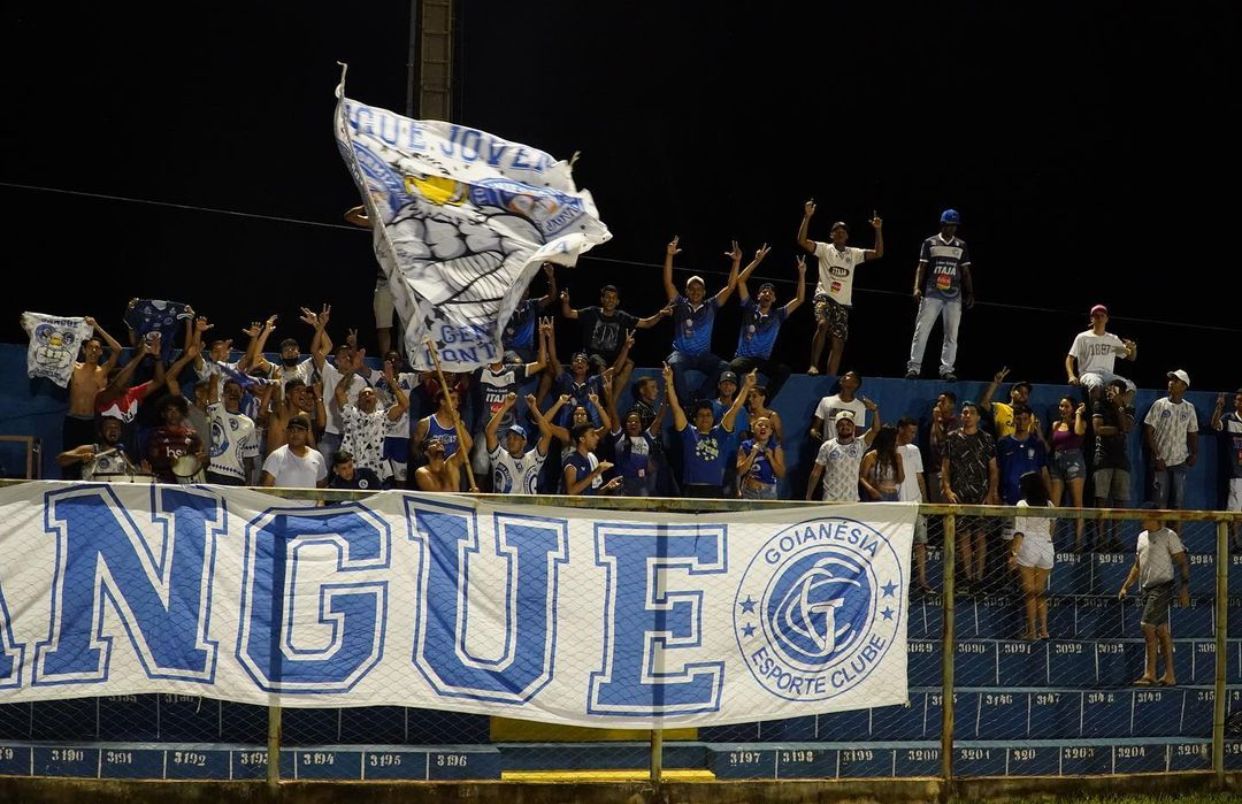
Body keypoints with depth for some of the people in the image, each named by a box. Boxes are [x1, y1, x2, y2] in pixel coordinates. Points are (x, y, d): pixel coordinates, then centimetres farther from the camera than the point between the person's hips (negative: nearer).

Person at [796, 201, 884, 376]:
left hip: (843, 302, 5)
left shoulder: (854, 253, 14)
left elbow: (878, 253, 6)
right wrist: (807, 217, -20)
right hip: (824, 296, -5)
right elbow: (802, 241, -10)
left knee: (839, 343, 1)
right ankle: (813, 365, -25)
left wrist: (878, 230, -5)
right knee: (823, 324, -33)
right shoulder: (824, 249, 4)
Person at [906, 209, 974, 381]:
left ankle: (946, 369, 4)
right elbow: (921, 267, 3)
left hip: (954, 295, 2)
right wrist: (917, 288, -10)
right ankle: (914, 367, -7)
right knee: (922, 330, -8)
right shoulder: (930, 243, 6)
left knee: (952, 333, 0)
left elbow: (966, 272, 13)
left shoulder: (961, 245, 12)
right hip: (932, 294, -2)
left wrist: (970, 294, 6)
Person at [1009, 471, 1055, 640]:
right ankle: (1043, 630, 9)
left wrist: (1014, 552, -17)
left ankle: (1032, 631, 0)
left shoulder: (1023, 505, -6)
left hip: (1028, 548, -4)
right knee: (1041, 592, 13)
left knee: (1030, 592, 0)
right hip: (1047, 548, 4)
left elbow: (1020, 531, -14)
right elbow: (1051, 529, 13)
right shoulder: (1049, 505, 7)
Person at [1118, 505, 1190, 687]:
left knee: (1147, 626, -16)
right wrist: (1125, 586, 17)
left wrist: (1185, 589, -15)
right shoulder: (1142, 537, 18)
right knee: (1161, 630, 8)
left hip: (1162, 586, -8)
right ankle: (1169, 676, 10)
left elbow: (1183, 563, -7)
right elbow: (1137, 566, 25)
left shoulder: (1169, 536, -5)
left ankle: (1150, 673, -14)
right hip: (1146, 588, 8)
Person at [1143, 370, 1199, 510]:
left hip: (1180, 462, 3)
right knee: (1160, 501, -6)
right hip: (1160, 461, -3)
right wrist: (1156, 456, -10)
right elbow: (1148, 432, -3)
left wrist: (1194, 453, -3)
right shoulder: (1159, 404, 0)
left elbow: (1193, 434, 15)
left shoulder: (1189, 408, 9)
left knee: (1178, 502, 0)